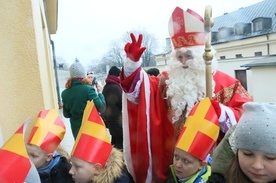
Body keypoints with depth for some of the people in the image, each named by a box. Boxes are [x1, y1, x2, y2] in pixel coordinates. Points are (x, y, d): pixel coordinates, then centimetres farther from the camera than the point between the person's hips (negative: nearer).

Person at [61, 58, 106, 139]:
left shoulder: (65, 93, -2)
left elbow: (66, 114, 8)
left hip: (76, 129, 4)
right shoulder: (88, 89, -18)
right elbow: (101, 108, -16)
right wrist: (100, 92, -5)